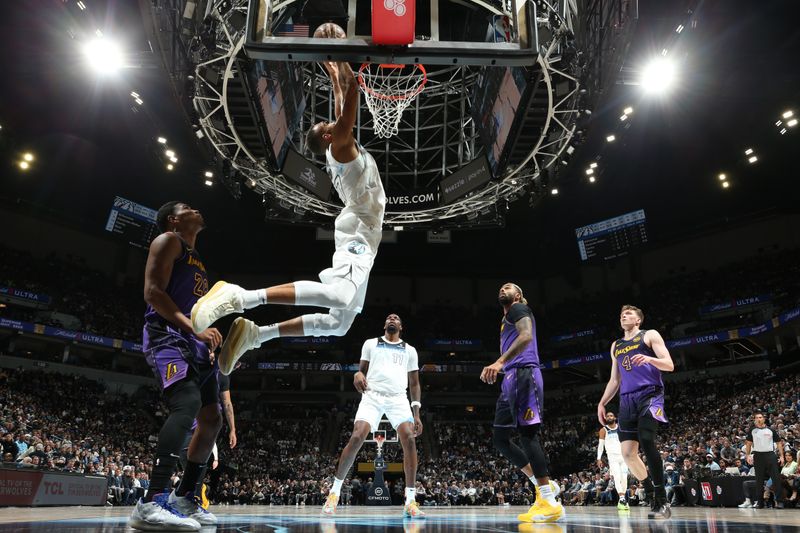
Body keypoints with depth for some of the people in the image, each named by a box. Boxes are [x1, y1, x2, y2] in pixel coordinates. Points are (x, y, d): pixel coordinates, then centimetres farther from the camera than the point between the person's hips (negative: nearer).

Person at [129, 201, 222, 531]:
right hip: (169, 337, -10)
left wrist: (213, 342, 16)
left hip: (195, 343, 10)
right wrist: (194, 328, -22)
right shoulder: (168, 241, 1)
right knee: (187, 404, -31)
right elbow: (153, 292, -13)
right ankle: (151, 503, -34)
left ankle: (183, 498, 14)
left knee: (212, 420, 5)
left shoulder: (197, 260, 29)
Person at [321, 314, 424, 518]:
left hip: (398, 398, 1)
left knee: (409, 439, -19)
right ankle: (335, 491, 0)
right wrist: (358, 375, -14)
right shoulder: (370, 344, 15)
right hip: (372, 395, -1)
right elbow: (362, 370, 13)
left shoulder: (410, 350, 17)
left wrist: (416, 413, 6)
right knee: (356, 438, -18)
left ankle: (410, 501, -12)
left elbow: (414, 383, 16)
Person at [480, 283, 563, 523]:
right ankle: (543, 485, 11)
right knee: (500, 438, 6)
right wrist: (496, 367, 20)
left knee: (527, 434, -13)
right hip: (511, 378, 10)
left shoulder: (518, 309, 1)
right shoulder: (506, 320, 29)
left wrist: (499, 362, -28)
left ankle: (550, 503, -9)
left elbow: (526, 336, -19)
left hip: (523, 374, -10)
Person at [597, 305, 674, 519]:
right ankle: (652, 497, 15)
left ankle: (662, 501, -15)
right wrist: (602, 403, 15)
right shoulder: (616, 345, 23)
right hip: (627, 399, 6)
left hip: (649, 394, -6)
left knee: (646, 441, -24)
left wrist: (649, 359, -22)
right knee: (627, 452, -3)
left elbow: (669, 365, -2)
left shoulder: (649, 335, 7)